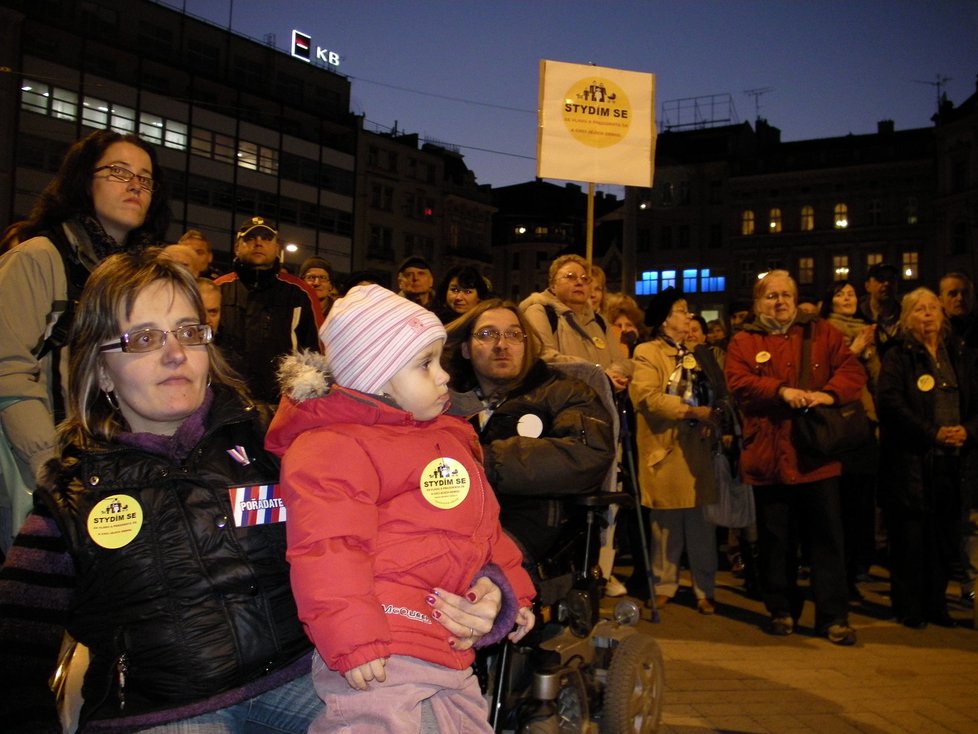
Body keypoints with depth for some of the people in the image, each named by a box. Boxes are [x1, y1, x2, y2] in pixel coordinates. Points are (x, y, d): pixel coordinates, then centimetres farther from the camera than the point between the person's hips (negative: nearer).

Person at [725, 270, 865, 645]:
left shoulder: (822, 333, 11)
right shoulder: (743, 341, 6)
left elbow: (852, 370, 1)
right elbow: (738, 382, -9)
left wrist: (829, 393, -18)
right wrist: (782, 391, -21)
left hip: (817, 455, 1)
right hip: (768, 456, 0)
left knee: (827, 537, 5)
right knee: (775, 540, 10)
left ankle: (833, 616, 15)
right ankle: (782, 610, 24)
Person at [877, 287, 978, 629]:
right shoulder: (897, 357, 0)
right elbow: (891, 403, -12)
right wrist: (933, 433, -18)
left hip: (951, 459, 4)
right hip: (910, 459, -4)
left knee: (946, 533, 7)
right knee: (910, 533, -1)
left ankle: (935, 604, 20)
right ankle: (908, 607, 10)